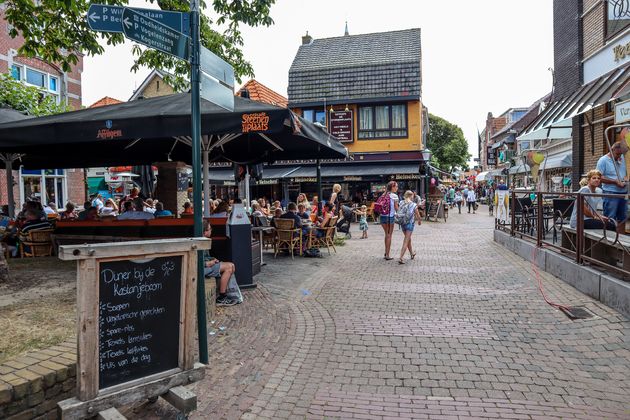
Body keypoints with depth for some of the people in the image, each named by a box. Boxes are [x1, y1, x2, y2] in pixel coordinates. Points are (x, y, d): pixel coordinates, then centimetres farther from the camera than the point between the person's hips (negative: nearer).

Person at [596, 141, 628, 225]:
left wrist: (626, 177, 2)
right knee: (610, 218, -6)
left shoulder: (622, 158, 13)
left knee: (622, 218, 13)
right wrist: (615, 181, -17)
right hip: (610, 193, -7)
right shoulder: (603, 160, -8)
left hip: (623, 192, 7)